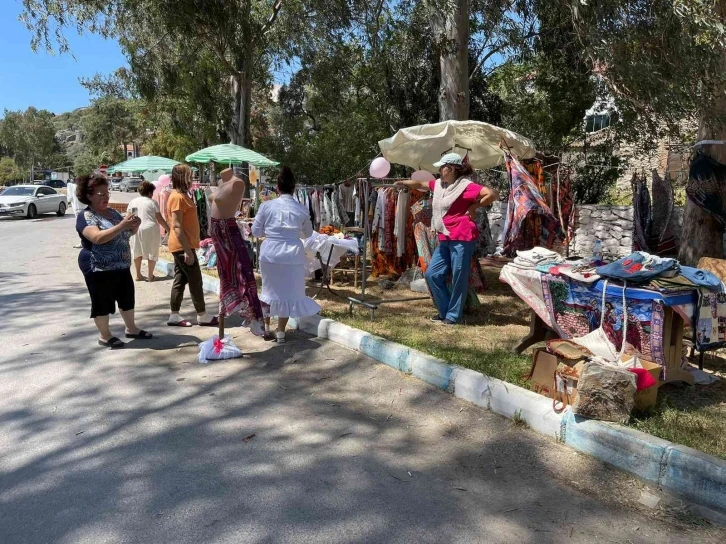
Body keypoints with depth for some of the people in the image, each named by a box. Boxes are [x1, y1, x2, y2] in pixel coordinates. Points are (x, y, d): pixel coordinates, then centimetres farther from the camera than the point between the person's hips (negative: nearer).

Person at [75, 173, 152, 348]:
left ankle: (131, 329, 31)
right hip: (99, 269, -8)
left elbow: (128, 233, 17)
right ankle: (105, 336, 16)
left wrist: (133, 226, -6)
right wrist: (122, 225, -33)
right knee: (102, 302, 3)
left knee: (127, 297, 16)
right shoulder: (85, 217, -14)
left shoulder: (112, 212, 10)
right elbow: (97, 237, -30)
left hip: (122, 266, 8)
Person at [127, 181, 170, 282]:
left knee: (137, 252, 16)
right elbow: (160, 219, -5)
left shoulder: (133, 201, 9)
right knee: (152, 253, 8)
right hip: (150, 229, -4)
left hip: (136, 229, 4)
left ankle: (138, 275, 21)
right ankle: (150, 276, 10)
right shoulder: (152, 202, -4)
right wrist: (169, 230, 2)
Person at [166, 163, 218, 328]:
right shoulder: (178, 197, -16)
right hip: (182, 246, -10)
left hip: (182, 246, 10)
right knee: (195, 280, -2)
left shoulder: (182, 195, 15)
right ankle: (202, 316, 6)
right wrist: (187, 250, -23)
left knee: (180, 280, 11)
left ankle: (174, 316, 15)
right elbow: (177, 226, -21)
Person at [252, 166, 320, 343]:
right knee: (288, 292, 10)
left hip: (269, 253, 1)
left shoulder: (267, 206, -4)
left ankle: (266, 327, 28)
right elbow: (308, 233, 13)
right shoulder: (302, 209, -1)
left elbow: (256, 231, 3)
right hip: (292, 254, -1)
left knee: (270, 289, 18)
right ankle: (280, 332, 14)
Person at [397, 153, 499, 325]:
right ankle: (444, 311, 20)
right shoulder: (439, 184, 13)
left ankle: (453, 315, 12)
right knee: (432, 274, 9)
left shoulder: (465, 186, -12)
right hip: (445, 239, 9)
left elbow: (493, 194, -21)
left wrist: (474, 207, -13)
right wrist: (400, 182, 31)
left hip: (462, 238, -9)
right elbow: (420, 184, 29)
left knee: (458, 278, 0)